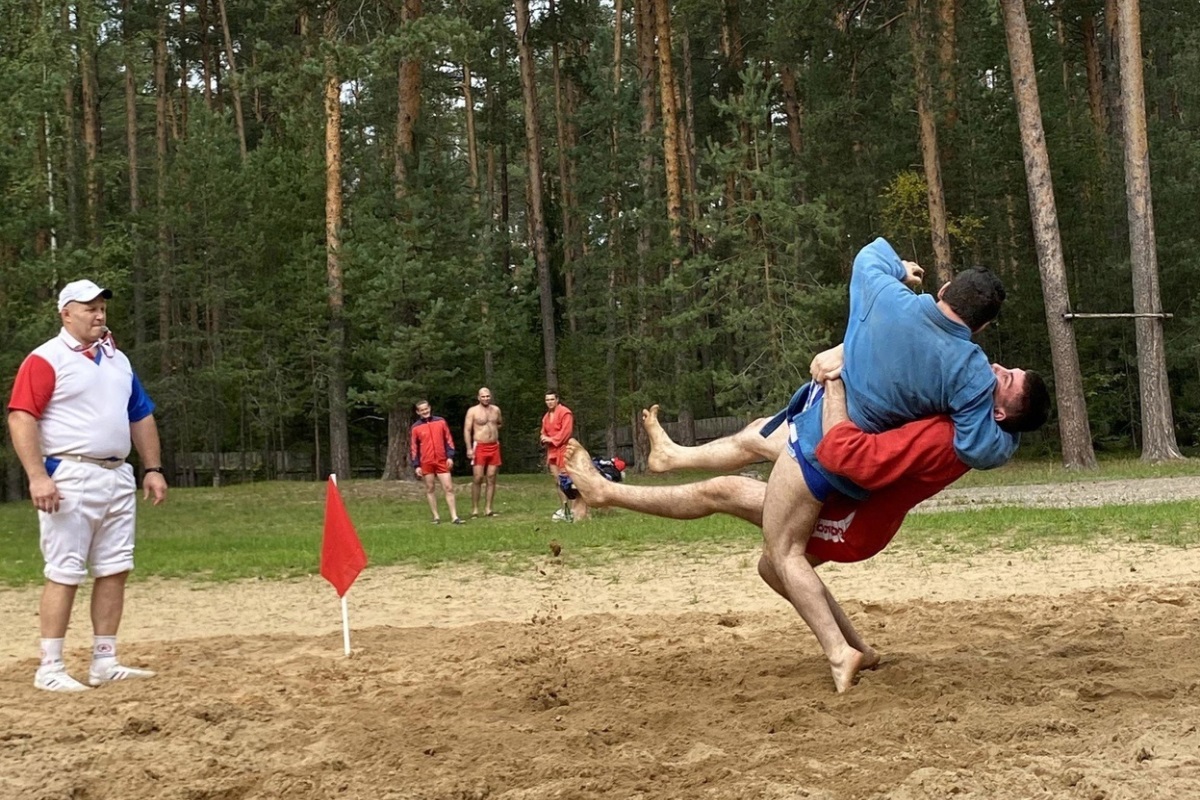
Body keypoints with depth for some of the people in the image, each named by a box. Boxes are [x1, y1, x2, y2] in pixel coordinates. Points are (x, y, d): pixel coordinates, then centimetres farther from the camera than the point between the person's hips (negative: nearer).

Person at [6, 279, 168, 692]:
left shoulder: (118, 359, 18)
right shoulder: (46, 359, -5)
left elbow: (141, 416, 22)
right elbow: (21, 418, -13)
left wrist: (152, 468, 13)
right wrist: (37, 476, -22)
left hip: (118, 478, 7)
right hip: (71, 479, -7)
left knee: (114, 570, 7)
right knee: (65, 573, -7)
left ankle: (104, 661, 14)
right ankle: (50, 668, -1)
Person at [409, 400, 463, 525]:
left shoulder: (440, 422, 5)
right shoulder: (416, 427, 1)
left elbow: (448, 440, 8)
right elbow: (413, 448, 3)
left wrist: (450, 456, 0)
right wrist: (416, 465, -2)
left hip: (442, 461, 1)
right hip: (426, 463, -1)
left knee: (449, 488, -4)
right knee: (430, 489, 4)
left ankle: (454, 516, -4)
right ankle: (436, 517, 11)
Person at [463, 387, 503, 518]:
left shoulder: (496, 409, 11)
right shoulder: (473, 411, -3)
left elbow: (500, 423, 31)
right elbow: (467, 430, -7)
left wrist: (493, 429, 12)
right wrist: (469, 448, -15)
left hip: (494, 447, 4)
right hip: (479, 447, -4)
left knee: (491, 478, 2)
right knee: (477, 478, -9)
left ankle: (488, 508, 4)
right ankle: (474, 509, -4)